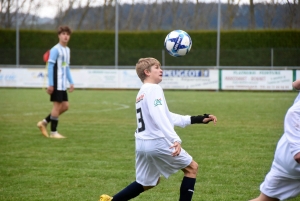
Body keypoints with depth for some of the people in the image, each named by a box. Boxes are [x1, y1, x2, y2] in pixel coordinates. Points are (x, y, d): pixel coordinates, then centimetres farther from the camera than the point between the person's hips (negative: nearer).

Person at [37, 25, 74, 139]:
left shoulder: (67, 50, 15)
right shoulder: (55, 50, -11)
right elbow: (50, 66, -13)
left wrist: (71, 82, 16)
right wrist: (50, 84, -17)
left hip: (63, 84, 9)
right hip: (56, 84, -9)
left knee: (65, 106, 8)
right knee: (57, 105, -6)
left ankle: (44, 123, 17)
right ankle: (53, 132, 1)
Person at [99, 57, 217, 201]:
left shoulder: (142, 93, 21)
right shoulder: (154, 89, -9)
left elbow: (167, 116, 23)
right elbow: (159, 117, -23)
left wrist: (197, 119, 22)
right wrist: (175, 140, -31)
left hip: (142, 144, 9)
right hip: (158, 142, -9)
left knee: (147, 183, 24)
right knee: (192, 168, 7)